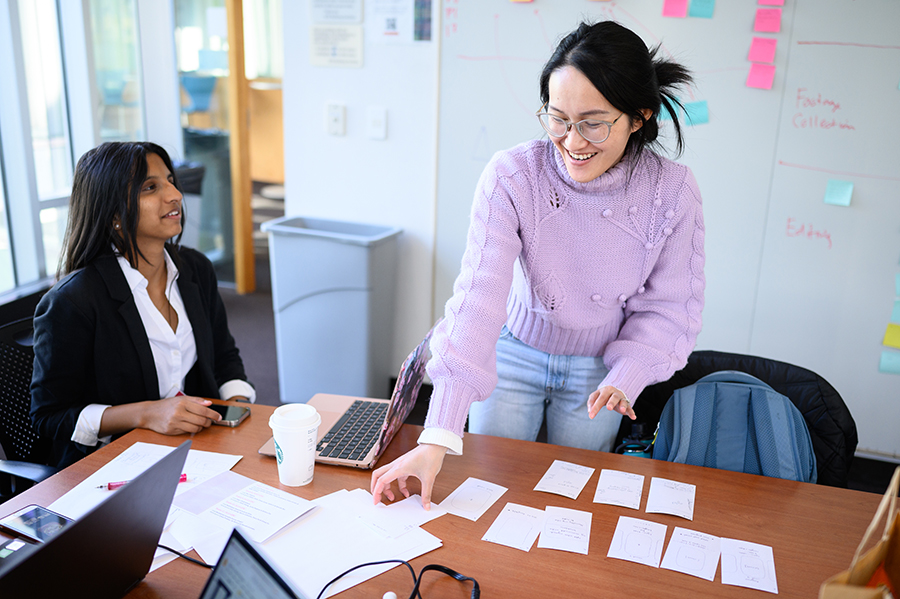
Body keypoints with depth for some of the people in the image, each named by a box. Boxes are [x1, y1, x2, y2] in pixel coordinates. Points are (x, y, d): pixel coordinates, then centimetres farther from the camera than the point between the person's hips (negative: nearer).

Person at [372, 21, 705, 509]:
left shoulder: (672, 191, -20)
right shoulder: (512, 177, -27)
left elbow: (668, 303, -9)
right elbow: (479, 295, -35)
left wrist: (626, 377, -28)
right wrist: (437, 439, -41)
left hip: (597, 369, 1)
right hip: (514, 353, -1)